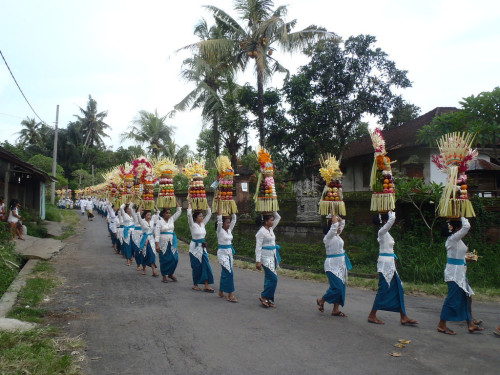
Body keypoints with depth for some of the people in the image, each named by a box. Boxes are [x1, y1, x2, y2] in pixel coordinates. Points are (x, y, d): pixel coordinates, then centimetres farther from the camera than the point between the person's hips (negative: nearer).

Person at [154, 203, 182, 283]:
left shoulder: (172, 219, 8)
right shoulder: (159, 221, -5)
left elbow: (179, 211, 6)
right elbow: (157, 233, -9)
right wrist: (157, 244, -15)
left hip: (172, 242, 4)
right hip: (163, 243, -4)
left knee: (175, 258, 1)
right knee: (164, 260, 1)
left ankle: (170, 274, 20)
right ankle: (164, 276, 14)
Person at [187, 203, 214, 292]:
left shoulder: (203, 224, 7)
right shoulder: (193, 225, -9)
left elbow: (209, 214, 7)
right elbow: (189, 214, -23)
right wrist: (190, 203, -13)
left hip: (203, 247, 6)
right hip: (195, 247, -6)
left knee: (206, 266, 0)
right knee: (196, 266, 2)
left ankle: (206, 286, 2)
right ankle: (195, 285, 16)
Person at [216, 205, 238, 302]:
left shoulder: (229, 230, 10)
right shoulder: (220, 231, -9)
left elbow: (234, 220, 8)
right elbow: (219, 219, -19)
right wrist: (220, 205, -17)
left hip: (229, 252, 7)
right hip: (222, 253, -7)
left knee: (225, 273, 12)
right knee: (229, 273, -13)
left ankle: (221, 292, 23)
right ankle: (230, 295, -11)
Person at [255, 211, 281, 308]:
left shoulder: (271, 229, 11)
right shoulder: (261, 232, -13)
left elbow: (278, 217, 20)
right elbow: (258, 247, -15)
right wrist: (258, 261, -19)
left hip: (272, 257, 9)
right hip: (266, 258, -9)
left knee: (269, 278, 11)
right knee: (273, 278, -12)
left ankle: (267, 299, 17)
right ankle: (264, 297, 1)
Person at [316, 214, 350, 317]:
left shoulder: (337, 235, 13)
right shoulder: (328, 237, -11)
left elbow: (342, 222, 21)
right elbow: (334, 225, -26)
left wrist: (338, 217, 10)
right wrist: (334, 217, -13)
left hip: (341, 265, 9)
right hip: (332, 265, -9)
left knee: (341, 287, 7)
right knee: (336, 287, -12)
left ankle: (336, 310, 12)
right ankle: (321, 300, 12)